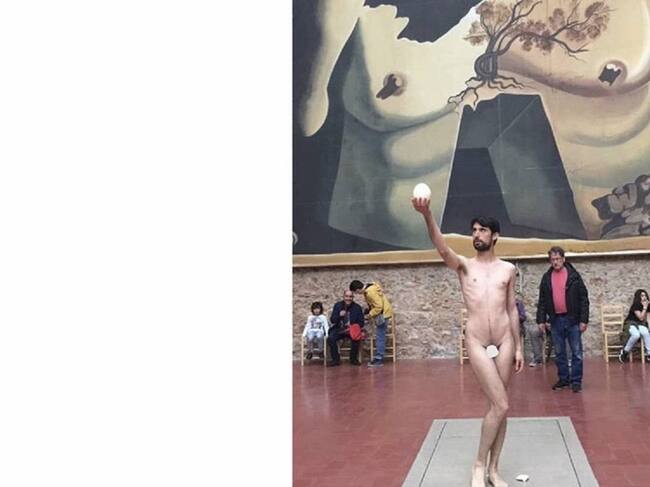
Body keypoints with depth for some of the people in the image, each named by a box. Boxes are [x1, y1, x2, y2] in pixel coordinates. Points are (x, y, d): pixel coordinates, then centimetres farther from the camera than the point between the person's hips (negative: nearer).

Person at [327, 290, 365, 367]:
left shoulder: (357, 307, 0)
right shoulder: (337, 306, 3)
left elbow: (361, 323, 0)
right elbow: (332, 320, 1)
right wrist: (339, 315, -20)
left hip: (352, 330, -1)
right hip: (339, 329, 1)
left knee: (356, 339, -33)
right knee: (330, 338, -27)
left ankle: (353, 359, -10)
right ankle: (336, 359, -10)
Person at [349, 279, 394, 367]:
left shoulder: (370, 292, -25)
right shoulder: (369, 288, 6)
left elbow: (379, 306, -25)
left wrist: (369, 315, -15)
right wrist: (368, 311, 9)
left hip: (383, 314, -10)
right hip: (381, 314, 10)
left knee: (380, 337, -7)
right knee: (380, 337, 11)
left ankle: (379, 359, -4)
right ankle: (379, 358, 16)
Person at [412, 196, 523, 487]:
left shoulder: (507, 269, 8)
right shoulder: (464, 266, 1)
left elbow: (512, 310, 12)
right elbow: (442, 248, -20)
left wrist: (518, 347, 9)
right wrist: (427, 215, -37)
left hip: (504, 341, 3)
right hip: (477, 342, -2)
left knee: (499, 407, 6)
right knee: (501, 405, -10)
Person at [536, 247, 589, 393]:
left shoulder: (573, 276, -3)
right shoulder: (546, 278, 6)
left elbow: (584, 299, -4)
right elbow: (542, 301, 9)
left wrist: (584, 319, -10)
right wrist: (541, 320, 1)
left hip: (572, 320, -3)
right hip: (555, 320, 3)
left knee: (576, 352, 1)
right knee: (559, 353, 9)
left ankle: (576, 380, 8)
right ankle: (563, 378, 20)